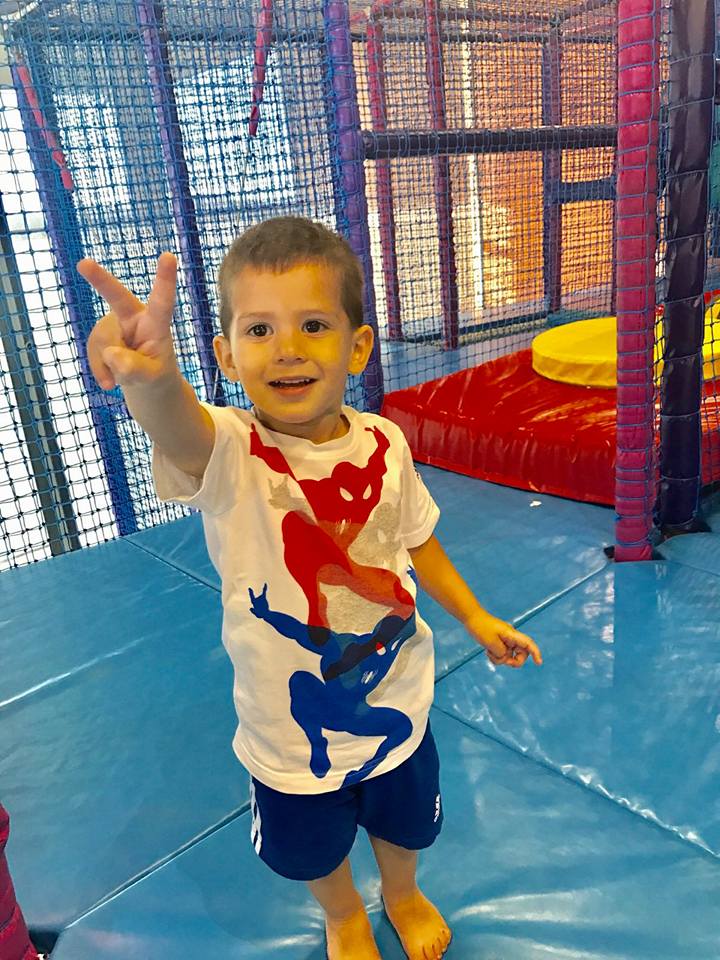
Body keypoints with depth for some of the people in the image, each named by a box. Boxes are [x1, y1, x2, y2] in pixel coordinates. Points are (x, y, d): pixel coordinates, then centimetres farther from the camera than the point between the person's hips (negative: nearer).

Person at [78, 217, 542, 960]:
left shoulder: (383, 444, -15)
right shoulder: (228, 454, -26)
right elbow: (176, 430, -52)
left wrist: (477, 620, 11)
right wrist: (152, 377, -74)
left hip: (395, 700, 2)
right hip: (291, 727, -2)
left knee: (403, 822, 29)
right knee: (316, 850, 26)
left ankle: (403, 897, 66)